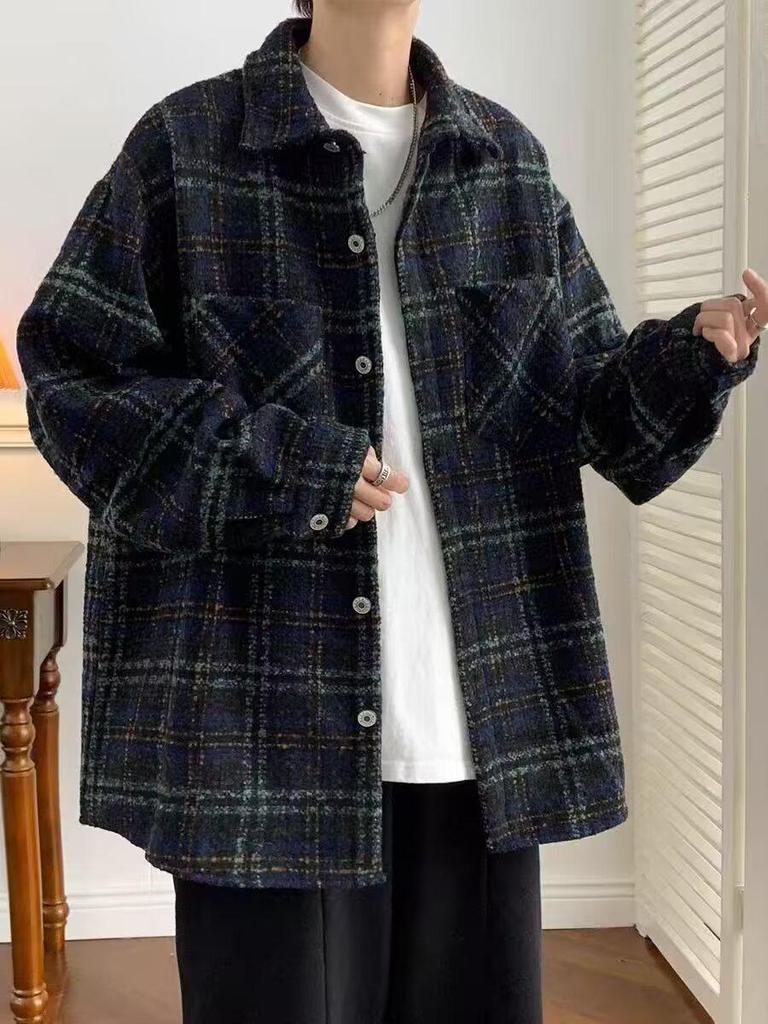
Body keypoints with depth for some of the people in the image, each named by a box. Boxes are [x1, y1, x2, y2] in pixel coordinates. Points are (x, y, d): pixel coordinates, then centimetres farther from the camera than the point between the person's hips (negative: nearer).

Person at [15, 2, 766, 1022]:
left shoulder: (508, 158, 11)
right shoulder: (187, 145, -1)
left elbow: (601, 409, 11)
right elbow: (70, 378, -4)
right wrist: (269, 464, -15)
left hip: (483, 721, 4)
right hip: (265, 727, -3)